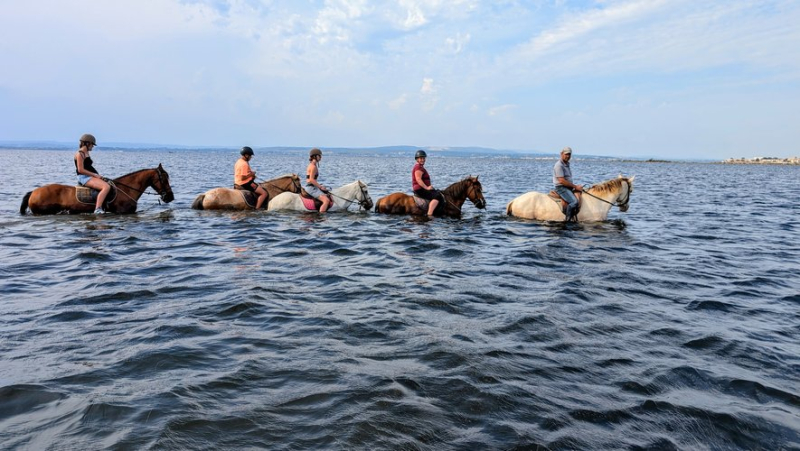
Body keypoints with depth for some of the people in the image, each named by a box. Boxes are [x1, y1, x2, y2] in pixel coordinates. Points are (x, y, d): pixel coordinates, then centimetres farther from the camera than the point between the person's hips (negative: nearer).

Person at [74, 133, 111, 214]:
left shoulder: (86, 153, 19)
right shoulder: (80, 154, -11)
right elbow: (81, 170, -18)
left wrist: (98, 175, 8)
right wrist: (95, 175, -17)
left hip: (90, 176, 11)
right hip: (84, 177, -11)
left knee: (109, 184, 14)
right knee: (106, 187, -28)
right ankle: (97, 209, -36)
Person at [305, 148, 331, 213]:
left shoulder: (311, 165, 15)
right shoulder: (313, 167, -15)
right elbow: (311, 180, -22)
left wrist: (319, 185, 15)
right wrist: (320, 187, -15)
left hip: (312, 187, 11)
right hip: (311, 188, -11)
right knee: (326, 200, -22)